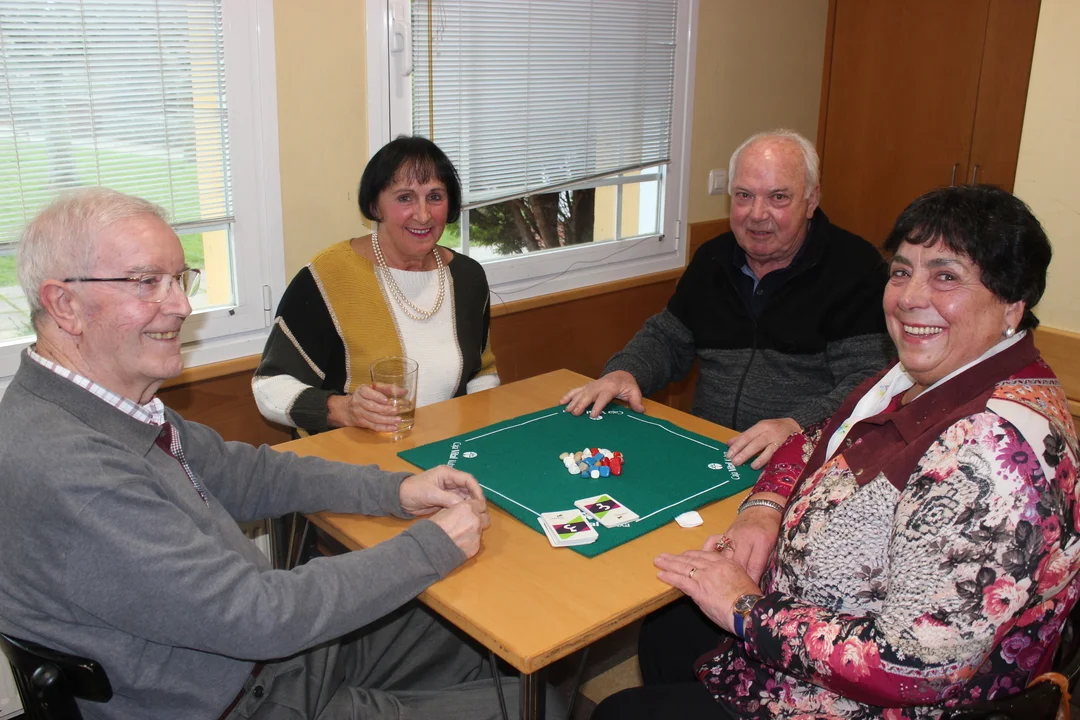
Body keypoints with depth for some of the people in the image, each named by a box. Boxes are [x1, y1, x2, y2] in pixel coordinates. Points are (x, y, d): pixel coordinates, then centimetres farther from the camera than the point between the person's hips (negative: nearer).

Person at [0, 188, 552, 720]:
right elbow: (257, 617, -30)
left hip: (276, 645, 9)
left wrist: (396, 490, -1)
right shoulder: (65, 469, -32)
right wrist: (435, 545, -20)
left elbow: (236, 472, 10)